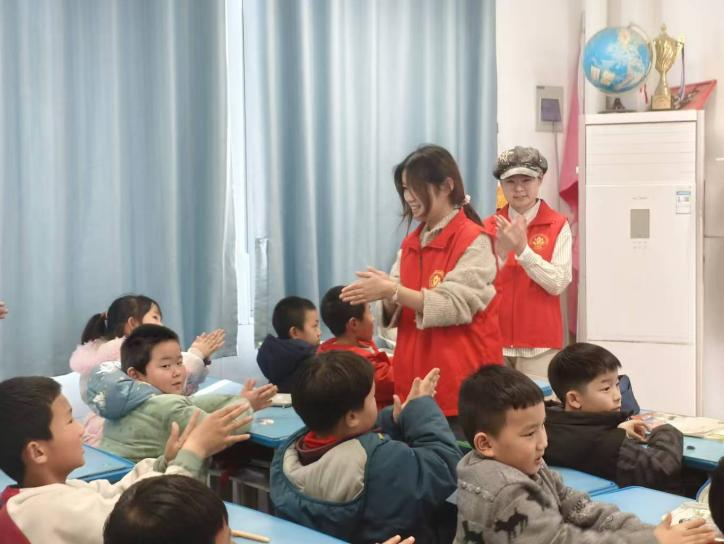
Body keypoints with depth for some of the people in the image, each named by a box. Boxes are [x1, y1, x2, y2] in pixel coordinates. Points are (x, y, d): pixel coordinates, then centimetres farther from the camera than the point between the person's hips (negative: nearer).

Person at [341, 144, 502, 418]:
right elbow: (398, 312, 11)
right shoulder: (411, 243, 12)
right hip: (415, 374, 6)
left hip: (461, 379, -6)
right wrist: (387, 297, -11)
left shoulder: (474, 240, -9)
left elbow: (453, 306, -17)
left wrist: (392, 290, -22)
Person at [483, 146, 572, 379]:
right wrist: (500, 252, -18)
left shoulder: (558, 226, 0)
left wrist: (523, 249, -19)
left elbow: (558, 283, -10)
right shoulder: (489, 226, 6)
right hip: (495, 339, 2)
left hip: (539, 341, -2)